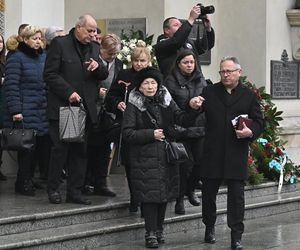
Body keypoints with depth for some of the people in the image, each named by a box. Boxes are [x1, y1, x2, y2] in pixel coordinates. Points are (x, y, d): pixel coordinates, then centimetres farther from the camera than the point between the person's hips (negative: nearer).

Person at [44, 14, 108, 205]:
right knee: (60, 149, -1)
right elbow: (50, 74, -8)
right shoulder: (60, 44, -4)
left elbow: (104, 75, 17)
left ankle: (75, 191, 11)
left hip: (85, 108, 5)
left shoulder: (94, 48, 14)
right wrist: (69, 92, -16)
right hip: (62, 107, -5)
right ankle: (53, 188, 11)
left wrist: (98, 67, -6)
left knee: (81, 150, 6)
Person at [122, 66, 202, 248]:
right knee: (150, 194, -5)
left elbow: (181, 119, -1)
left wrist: (193, 110, -20)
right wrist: (151, 134, -13)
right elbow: (128, 133, -6)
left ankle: (159, 229, 22)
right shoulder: (134, 105, -2)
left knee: (165, 192, 8)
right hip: (145, 158, -4)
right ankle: (151, 233, 2)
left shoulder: (166, 101, 9)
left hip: (166, 156, 4)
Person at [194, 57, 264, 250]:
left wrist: (251, 132, -13)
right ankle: (209, 227, 29)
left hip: (237, 153, -1)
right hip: (213, 152, 1)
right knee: (209, 191, 9)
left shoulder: (248, 95, 6)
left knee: (236, 195, -2)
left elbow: (259, 122, 7)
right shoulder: (210, 92, 7)